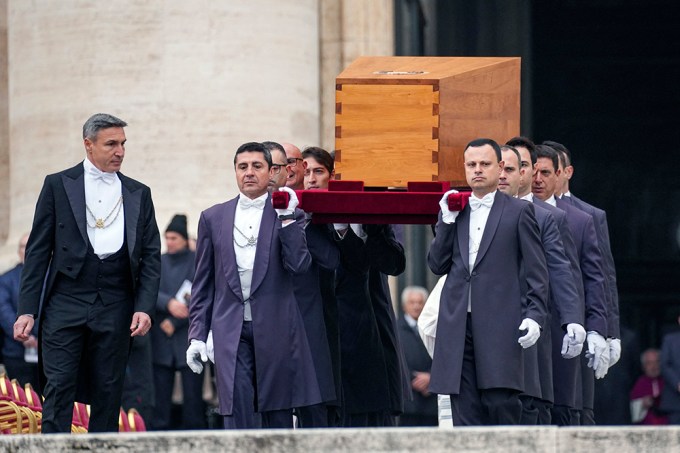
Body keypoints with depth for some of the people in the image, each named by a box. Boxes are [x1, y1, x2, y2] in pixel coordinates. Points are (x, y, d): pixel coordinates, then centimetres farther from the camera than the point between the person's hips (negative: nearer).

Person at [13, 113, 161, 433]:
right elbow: (38, 250, 4)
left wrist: (144, 307, -3)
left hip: (115, 307, 2)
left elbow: (151, 256, 11)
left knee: (108, 393, 3)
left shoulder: (138, 194, 13)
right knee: (59, 388, -8)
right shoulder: (58, 185, 6)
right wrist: (27, 310, -3)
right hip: (66, 302, -2)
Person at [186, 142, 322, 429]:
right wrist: (197, 335, 7)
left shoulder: (289, 215, 6)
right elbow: (203, 284, 12)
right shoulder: (213, 218, 11)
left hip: (275, 329, -1)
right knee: (238, 418, -8)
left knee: (278, 416, 5)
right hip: (231, 331, 1)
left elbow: (299, 265, -8)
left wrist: (287, 219, -14)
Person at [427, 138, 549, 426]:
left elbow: (536, 270, 3)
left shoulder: (518, 212, 6)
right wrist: (447, 221, 2)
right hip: (458, 324, 4)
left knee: (500, 401, -12)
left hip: (500, 324, -4)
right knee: (465, 411, 0)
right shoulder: (452, 213, 18)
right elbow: (437, 266, 12)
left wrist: (534, 315, -9)